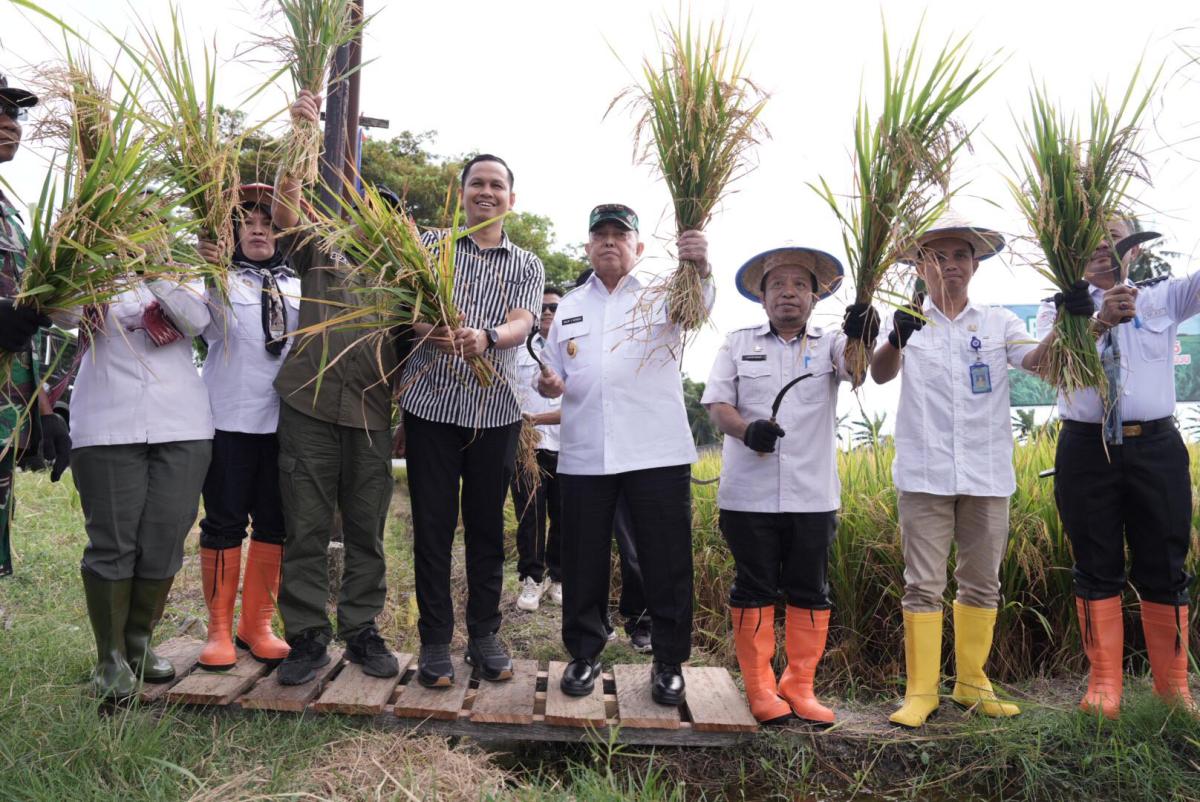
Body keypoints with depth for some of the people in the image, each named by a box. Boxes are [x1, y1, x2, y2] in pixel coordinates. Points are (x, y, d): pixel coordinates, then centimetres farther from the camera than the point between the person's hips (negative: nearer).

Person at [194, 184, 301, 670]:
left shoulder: (297, 288, 14)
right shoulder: (220, 281, 2)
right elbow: (212, 327, -17)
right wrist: (213, 278, -33)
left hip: (284, 420, 4)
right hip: (229, 419, -3)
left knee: (274, 524, 6)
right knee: (224, 522, 2)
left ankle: (256, 624, 18)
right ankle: (219, 629, 14)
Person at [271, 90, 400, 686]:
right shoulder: (319, 249, 10)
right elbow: (284, 211, -7)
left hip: (372, 412, 1)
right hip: (309, 403, -1)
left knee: (366, 531, 7)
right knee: (306, 529, 3)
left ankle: (361, 631, 18)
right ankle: (308, 637, 14)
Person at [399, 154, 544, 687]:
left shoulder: (527, 266, 11)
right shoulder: (431, 243, 10)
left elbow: (521, 323, -6)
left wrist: (485, 337, -29)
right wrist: (428, 330, -25)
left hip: (495, 408, 1)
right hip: (431, 402, -1)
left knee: (487, 525, 8)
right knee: (432, 524, 2)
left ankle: (484, 634, 22)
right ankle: (435, 640, 15)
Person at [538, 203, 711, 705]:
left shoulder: (661, 298, 7)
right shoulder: (569, 307, 17)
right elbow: (552, 371, 20)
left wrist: (699, 269, -38)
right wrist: (548, 384, -5)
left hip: (657, 452, -2)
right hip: (583, 455, 3)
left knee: (667, 561, 3)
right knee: (584, 561, 9)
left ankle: (668, 662, 19)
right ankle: (584, 653, 26)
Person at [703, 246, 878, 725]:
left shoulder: (829, 344, 8)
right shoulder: (738, 344, 8)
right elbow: (716, 404, 1)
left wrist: (862, 338, -37)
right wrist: (747, 429, -19)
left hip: (813, 496, 1)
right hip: (749, 494, -1)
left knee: (810, 593, 8)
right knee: (754, 591, 6)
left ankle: (799, 688, 23)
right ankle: (759, 688, 19)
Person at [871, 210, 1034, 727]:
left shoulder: (999, 323, 9)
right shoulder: (909, 325, 4)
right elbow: (880, 374, -14)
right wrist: (896, 339, -35)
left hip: (987, 475, 3)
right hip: (924, 475, -2)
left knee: (982, 583, 11)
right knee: (923, 585, 1)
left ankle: (972, 683, 26)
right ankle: (921, 690, 11)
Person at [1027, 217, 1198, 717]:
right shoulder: (1063, 307, 5)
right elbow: (1044, 363, -14)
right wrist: (1100, 322, -29)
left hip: (1155, 446, 1)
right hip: (1086, 448, -1)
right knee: (1097, 569, 5)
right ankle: (1104, 685, 16)